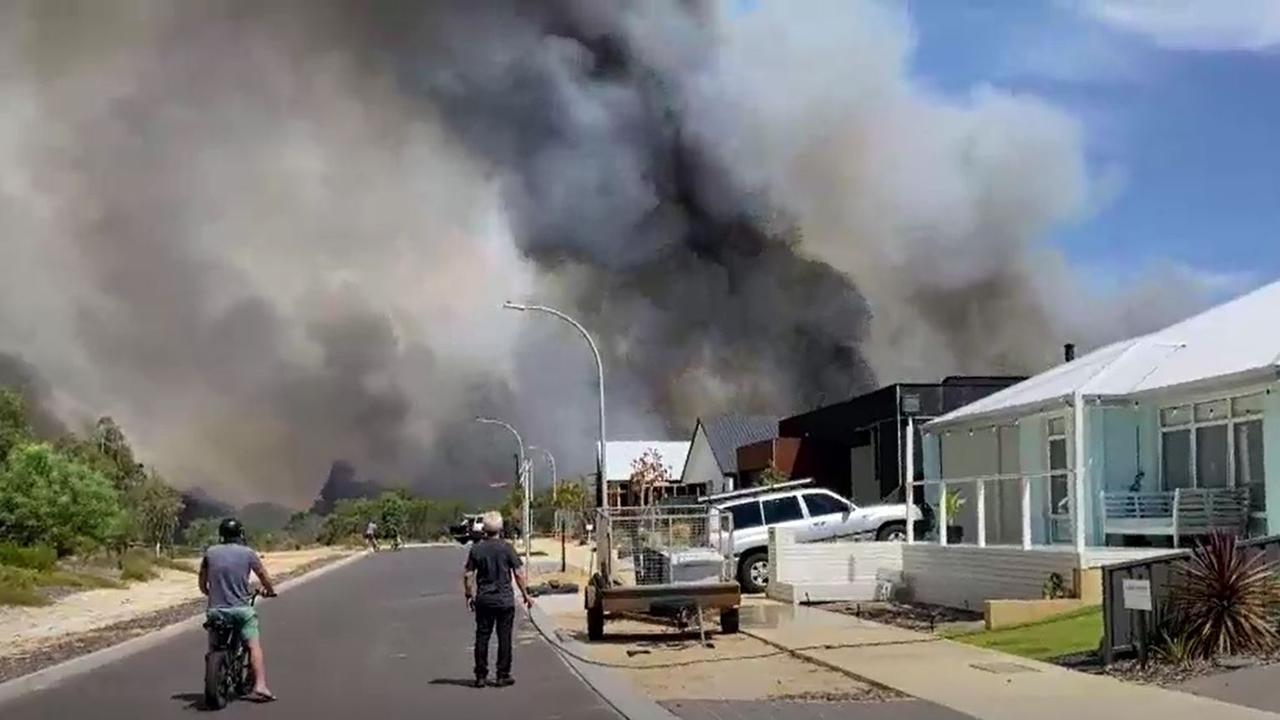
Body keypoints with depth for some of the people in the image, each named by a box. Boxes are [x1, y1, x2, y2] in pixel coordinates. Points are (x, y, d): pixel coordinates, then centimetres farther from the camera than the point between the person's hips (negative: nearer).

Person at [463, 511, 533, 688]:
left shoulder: (476, 549, 0)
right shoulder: (507, 548, -7)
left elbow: (468, 575, 2)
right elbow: (519, 574, -7)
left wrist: (469, 595, 14)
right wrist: (525, 594, 3)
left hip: (483, 600, 2)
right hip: (505, 600, -2)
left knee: (482, 637, 8)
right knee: (504, 638, 4)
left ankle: (481, 676, 9)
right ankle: (502, 676, 6)